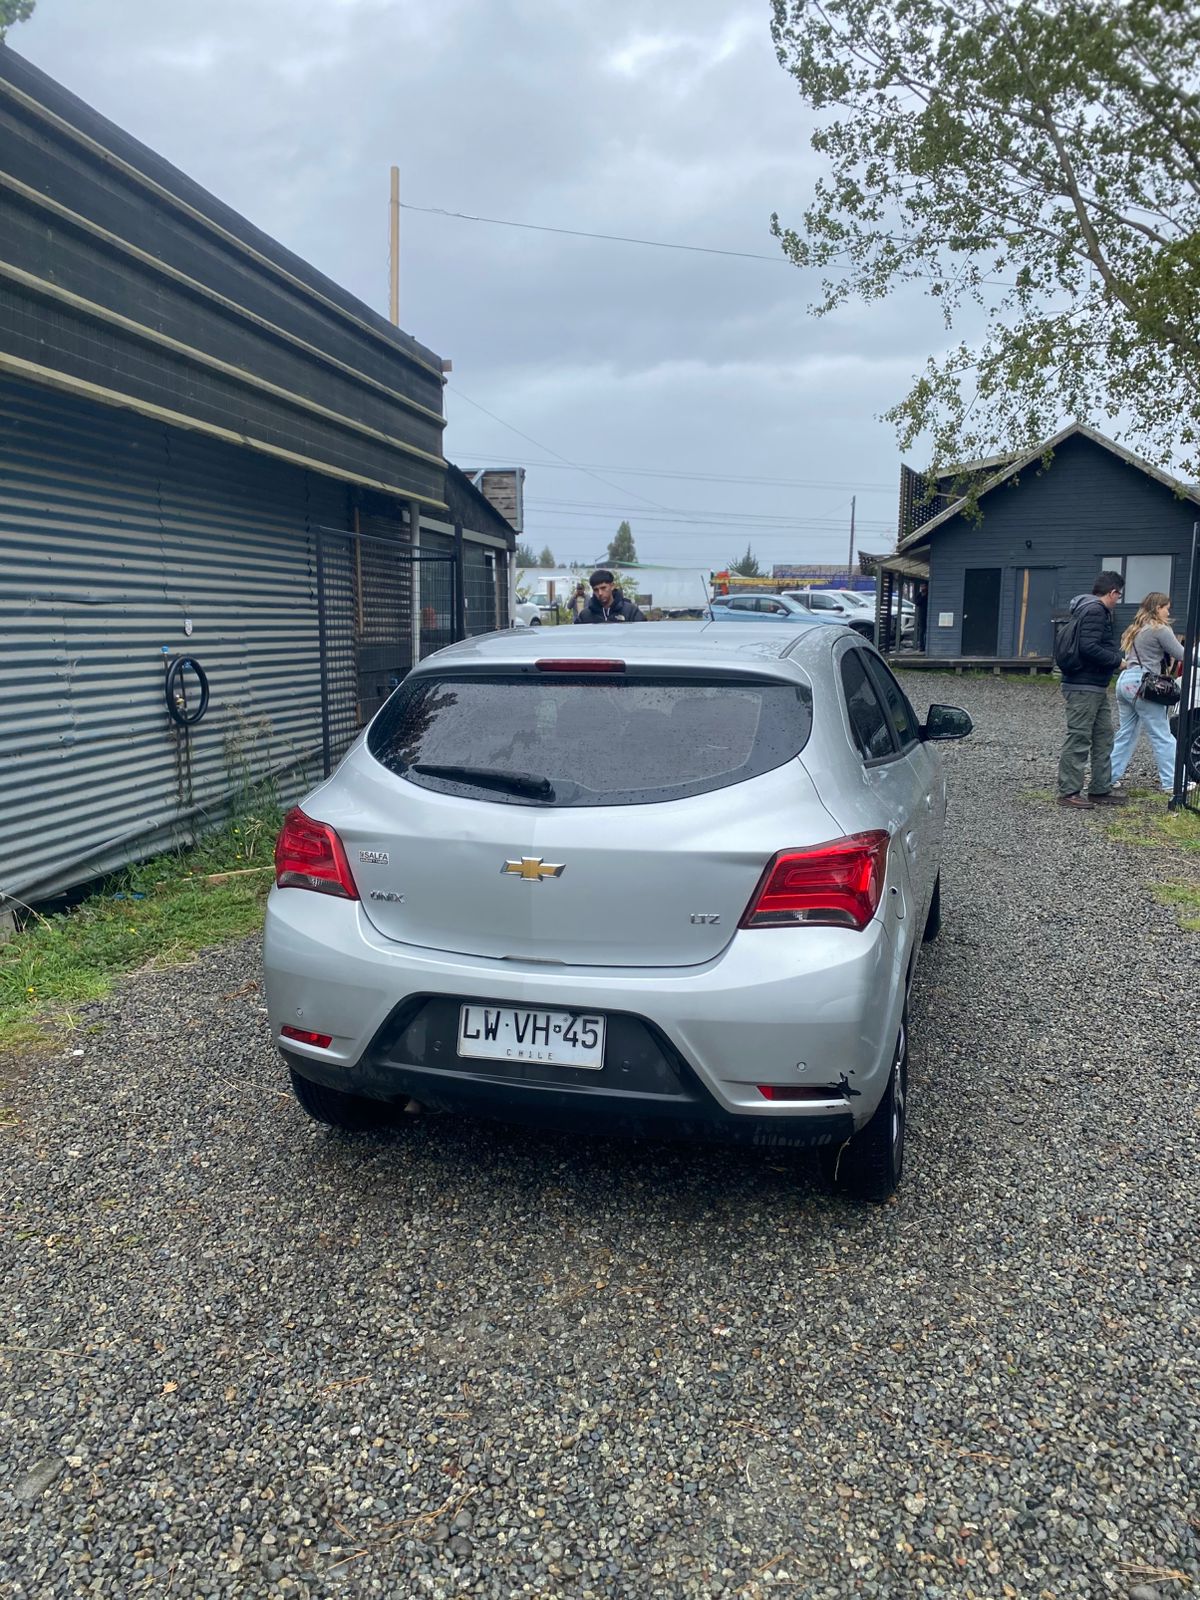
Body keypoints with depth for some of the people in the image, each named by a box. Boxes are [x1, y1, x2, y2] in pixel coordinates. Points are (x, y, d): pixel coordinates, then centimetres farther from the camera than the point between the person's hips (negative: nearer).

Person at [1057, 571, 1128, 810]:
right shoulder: (1094, 610, -14)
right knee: (1078, 740, -6)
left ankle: (1100, 790, 19)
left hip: (1096, 688, 11)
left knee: (1103, 738, 14)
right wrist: (1117, 660, -14)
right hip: (1083, 688, -11)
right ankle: (1068, 792, -1)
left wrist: (1117, 657, 13)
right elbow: (1089, 648, -25)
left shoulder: (1098, 610, 19)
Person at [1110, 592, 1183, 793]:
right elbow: (1182, 655, -7)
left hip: (1125, 681, 8)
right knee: (1162, 736, -3)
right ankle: (1171, 783, -2)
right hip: (1142, 683, -8)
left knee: (1126, 733, 15)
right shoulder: (1159, 630, -6)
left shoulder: (1136, 629, 20)